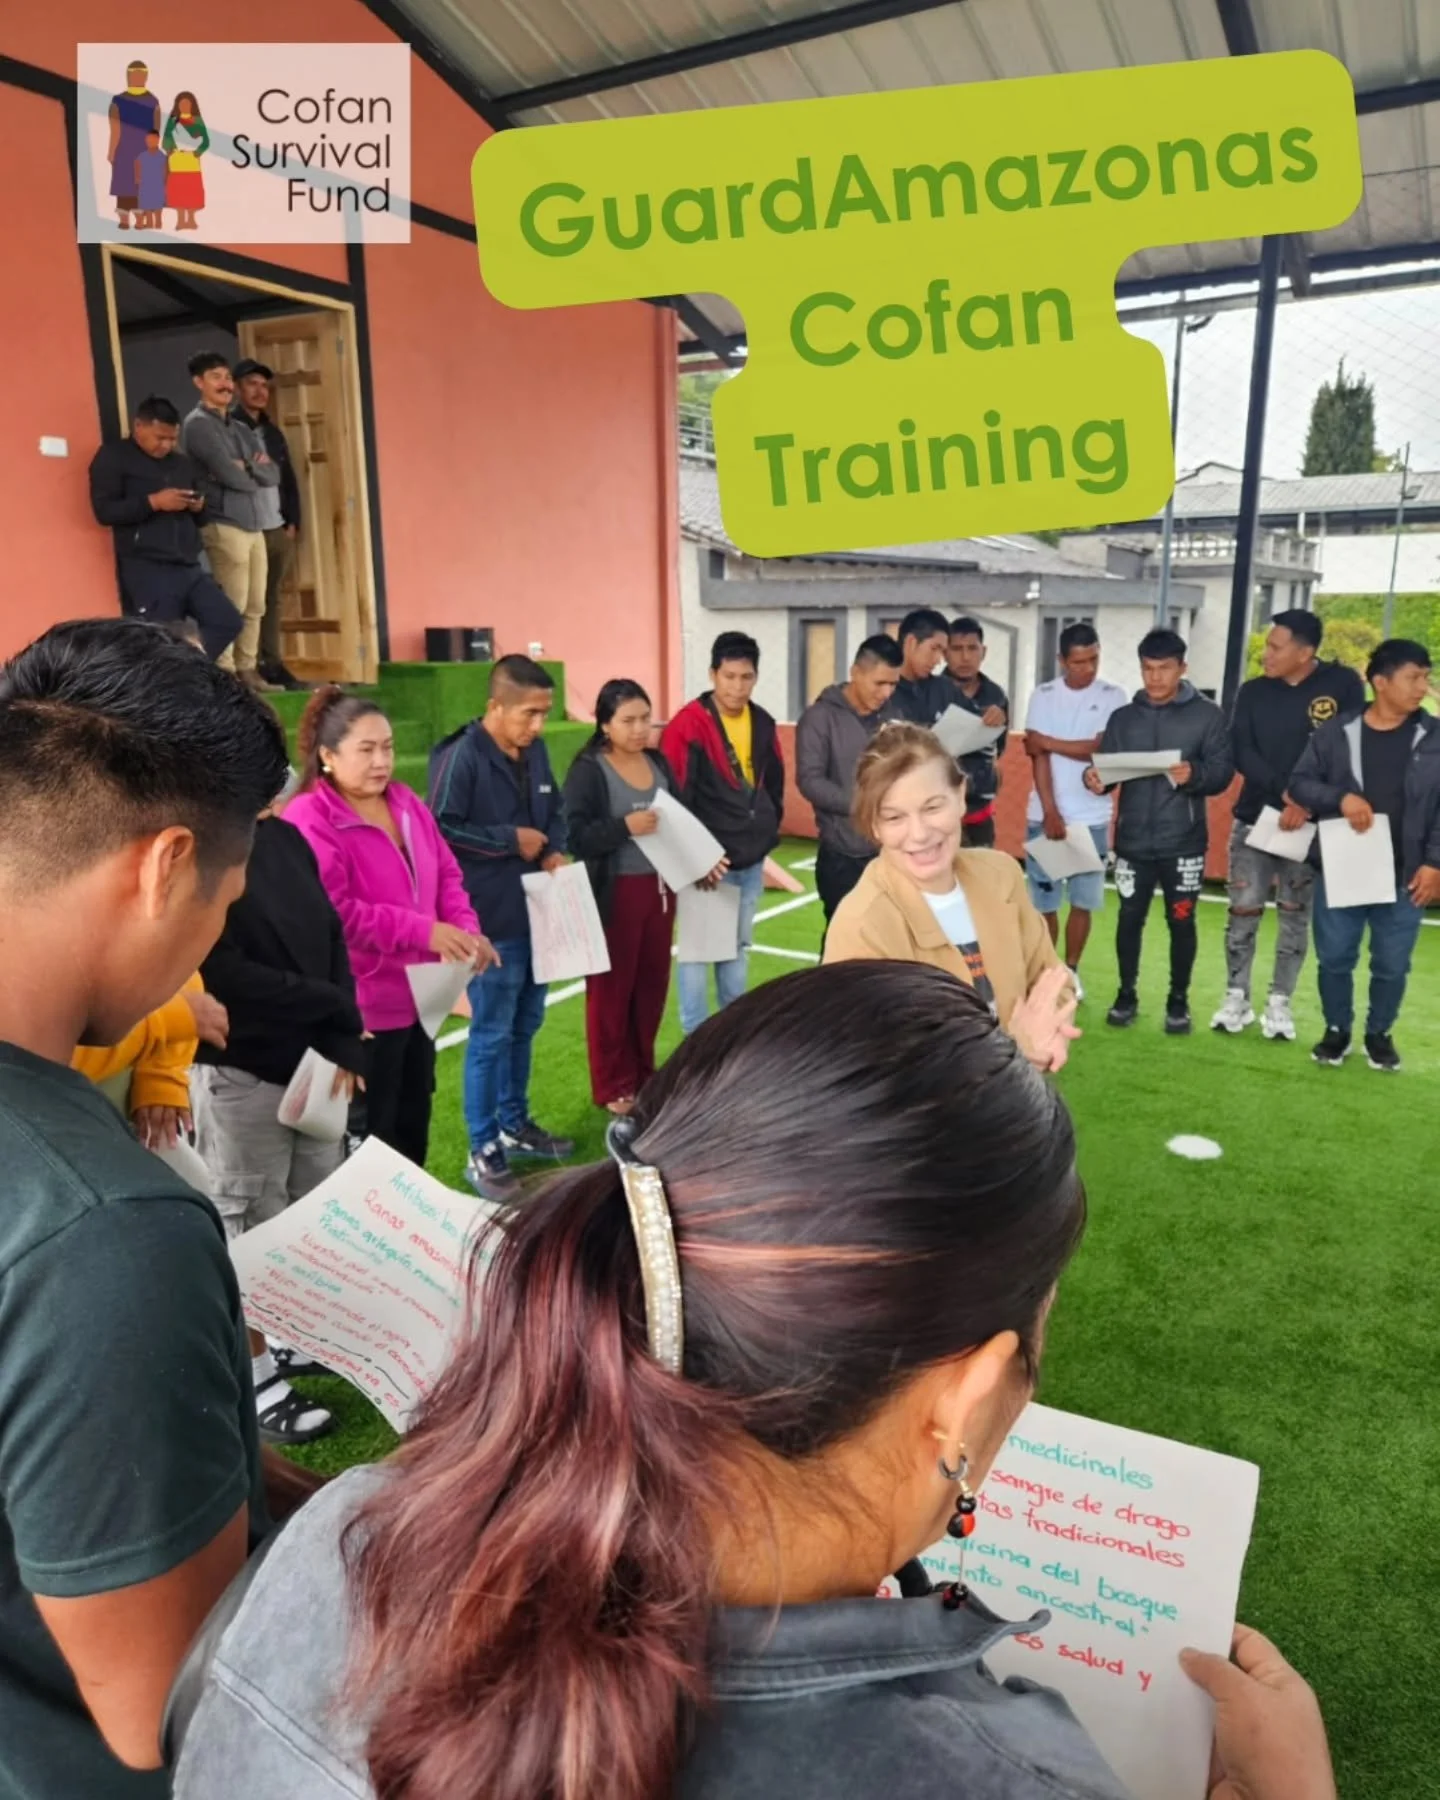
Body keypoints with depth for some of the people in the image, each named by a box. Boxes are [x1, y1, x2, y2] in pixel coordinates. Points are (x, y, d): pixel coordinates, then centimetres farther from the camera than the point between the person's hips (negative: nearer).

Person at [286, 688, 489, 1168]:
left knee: (413, 1123, 21)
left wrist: (465, 929, -9)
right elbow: (331, 913, -27)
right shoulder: (310, 819, -18)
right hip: (361, 1006, -8)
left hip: (417, 996, 8)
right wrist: (423, 931, -28)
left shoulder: (406, 803, 8)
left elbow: (445, 873, 11)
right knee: (372, 1138, 6)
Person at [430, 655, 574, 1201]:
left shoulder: (534, 751, 7)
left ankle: (515, 1125, 35)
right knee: (492, 1034, 0)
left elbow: (555, 807, 18)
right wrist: (510, 840, -16)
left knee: (525, 1024, 18)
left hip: (536, 912, 8)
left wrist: (556, 849, -2)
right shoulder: (460, 757, -16)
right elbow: (440, 829, -20)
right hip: (491, 920, -8)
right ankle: (484, 1151, 13)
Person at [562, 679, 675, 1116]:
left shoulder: (658, 762, 9)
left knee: (653, 983, 12)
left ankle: (643, 1074, 30)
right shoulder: (588, 769, -9)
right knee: (611, 988, 5)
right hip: (613, 894, -6)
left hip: (658, 887, 6)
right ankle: (613, 1086, 19)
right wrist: (625, 827, -29)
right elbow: (575, 835, -17)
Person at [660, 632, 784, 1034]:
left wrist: (767, 832, 13)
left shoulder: (763, 724, 7)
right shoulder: (688, 725, -14)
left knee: (739, 946, 16)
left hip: (751, 860, 7)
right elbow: (675, 797, -16)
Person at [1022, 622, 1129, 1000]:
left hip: (1092, 818, 0)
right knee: (1044, 901, 3)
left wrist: (1048, 741, -8)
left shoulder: (1113, 696, 0)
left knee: (1083, 901, 6)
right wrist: (1050, 812, -13)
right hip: (1045, 814, 0)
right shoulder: (1043, 695, 2)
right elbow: (1038, 756, -5)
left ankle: (1071, 970, 21)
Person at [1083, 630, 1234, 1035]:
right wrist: (1094, 777, -19)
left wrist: (1194, 774, -27)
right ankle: (1127, 994, 23)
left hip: (1183, 841, -2)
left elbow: (1223, 771, -6)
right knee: (1129, 917, 8)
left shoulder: (1207, 715, 1)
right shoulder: (1123, 717, 9)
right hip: (1133, 840, 2)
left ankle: (1178, 1000, 21)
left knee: (1181, 921, 7)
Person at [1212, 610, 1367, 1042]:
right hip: (1254, 818, 2)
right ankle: (1237, 997, 13)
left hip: (1311, 824, -1)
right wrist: (1284, 792, -20)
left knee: (1295, 915, 5)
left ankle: (1279, 1003, 15)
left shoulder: (1343, 684, -4)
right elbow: (1242, 753, -6)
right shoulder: (1253, 691, 2)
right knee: (1243, 911, 1)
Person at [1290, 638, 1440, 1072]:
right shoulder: (1336, 733, -1)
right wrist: (1340, 798, -16)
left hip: (1404, 876, 0)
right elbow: (1300, 782, 2)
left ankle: (1379, 1033, 28)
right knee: (1334, 958, 7)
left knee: (1392, 964, 7)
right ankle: (1337, 1029, 27)